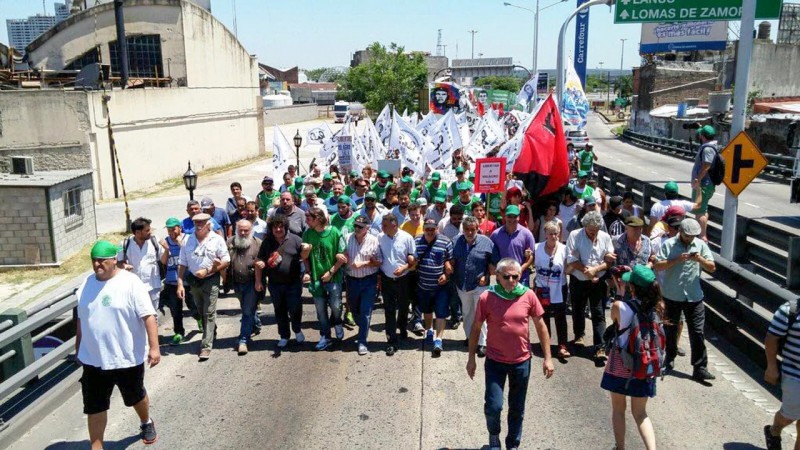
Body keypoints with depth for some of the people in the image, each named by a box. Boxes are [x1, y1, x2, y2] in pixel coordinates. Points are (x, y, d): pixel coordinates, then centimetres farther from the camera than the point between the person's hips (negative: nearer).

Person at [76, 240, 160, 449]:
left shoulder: (130, 283, -15)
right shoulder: (86, 284, 3)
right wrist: (78, 349, 19)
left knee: (136, 397, 19)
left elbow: (148, 316, -18)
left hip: (127, 358, -4)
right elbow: (81, 320, 14)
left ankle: (146, 423, 47)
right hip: (93, 359, 4)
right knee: (94, 407, 7)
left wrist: (154, 347, -24)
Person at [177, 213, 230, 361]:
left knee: (209, 313, -6)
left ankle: (206, 346, -3)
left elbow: (226, 261, -8)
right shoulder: (188, 240, 2)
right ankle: (211, 334, 38)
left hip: (211, 281, -4)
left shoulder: (217, 240, -8)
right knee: (201, 312, 17)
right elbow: (182, 264, 3)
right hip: (194, 281, 4)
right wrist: (180, 283, -5)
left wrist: (207, 271, -16)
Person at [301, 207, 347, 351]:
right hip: (316, 278, 3)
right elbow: (305, 257, 8)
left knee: (335, 306, -1)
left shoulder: (334, 233, -12)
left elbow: (342, 257, -8)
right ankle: (325, 337, 24)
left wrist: (330, 272, -12)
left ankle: (336, 322, 33)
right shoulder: (307, 234, -1)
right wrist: (307, 272, -6)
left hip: (333, 278, -3)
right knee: (320, 309, 9)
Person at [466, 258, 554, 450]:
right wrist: (471, 358, 1)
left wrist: (547, 358, 1)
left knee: (517, 409, 14)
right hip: (495, 361, -1)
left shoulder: (528, 296, -8)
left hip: (522, 361, 2)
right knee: (493, 406, -3)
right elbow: (476, 328, -1)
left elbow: (540, 326, 1)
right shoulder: (487, 298, -12)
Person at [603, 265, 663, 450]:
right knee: (640, 413, 19)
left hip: (620, 367, -3)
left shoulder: (619, 306, -20)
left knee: (618, 409, 18)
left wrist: (621, 292, 4)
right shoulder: (658, 308, -10)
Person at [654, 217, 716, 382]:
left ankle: (700, 368, 4)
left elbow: (712, 268, 0)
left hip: (694, 296, 1)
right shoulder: (668, 244, -6)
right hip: (672, 296, -1)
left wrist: (700, 259, -18)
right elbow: (658, 265, -14)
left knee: (698, 333, -1)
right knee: (670, 330, 14)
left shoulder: (701, 245, 2)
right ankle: (670, 359, 34)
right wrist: (678, 259, -23)